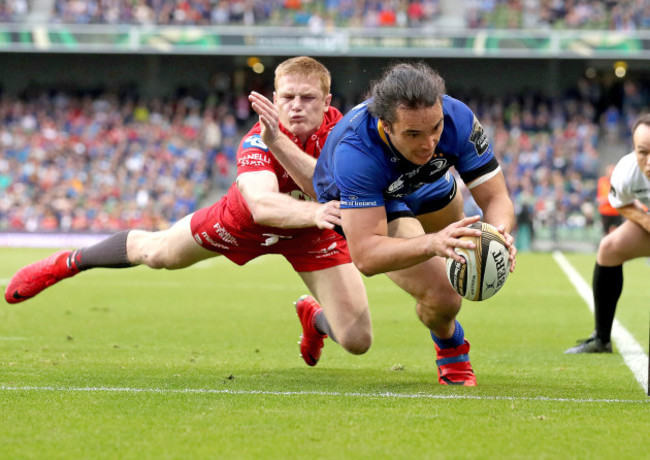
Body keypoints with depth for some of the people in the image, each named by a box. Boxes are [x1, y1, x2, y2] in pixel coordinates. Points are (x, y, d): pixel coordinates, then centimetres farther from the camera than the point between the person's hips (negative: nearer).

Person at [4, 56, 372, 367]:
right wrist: (313, 212, -74)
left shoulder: (341, 130, -32)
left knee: (358, 340, -3)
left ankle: (313, 316, 36)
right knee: (156, 252, 19)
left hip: (313, 232, 1)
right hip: (246, 222, -1)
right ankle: (69, 262, 49)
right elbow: (261, 205, -57)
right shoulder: (258, 142, -39)